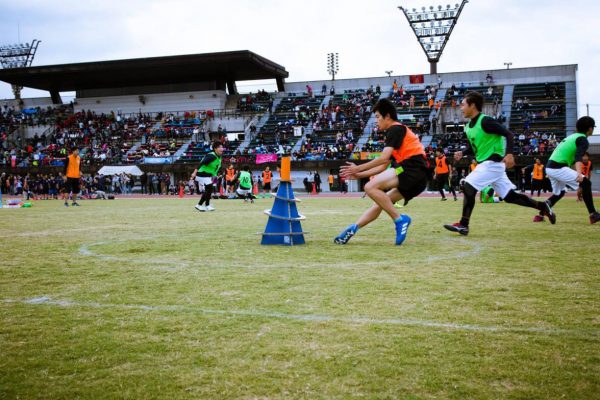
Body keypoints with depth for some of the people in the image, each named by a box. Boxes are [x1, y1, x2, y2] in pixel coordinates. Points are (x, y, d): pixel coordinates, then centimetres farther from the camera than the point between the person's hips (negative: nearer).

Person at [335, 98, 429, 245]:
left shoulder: (395, 129, -1)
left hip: (413, 170, -10)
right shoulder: (398, 131, 27)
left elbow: (384, 158, -13)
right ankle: (352, 229, 12)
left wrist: (358, 168, -3)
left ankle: (399, 219, -14)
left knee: (371, 187, -17)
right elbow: (383, 167, 25)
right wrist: (359, 175, 25)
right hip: (417, 178, 10)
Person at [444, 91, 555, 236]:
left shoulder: (485, 121, -17)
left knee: (468, 187, -15)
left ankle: (463, 225, -11)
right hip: (485, 163, 9)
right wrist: (462, 153, 2)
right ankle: (543, 206, 22)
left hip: (493, 162, -9)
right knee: (509, 196, 12)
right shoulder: (468, 126, 9)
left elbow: (508, 134, -20)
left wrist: (509, 154, -33)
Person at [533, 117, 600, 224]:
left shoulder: (572, 136, 22)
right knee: (586, 182, -11)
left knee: (559, 193, 25)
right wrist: (579, 173, -38)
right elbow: (579, 158, -24)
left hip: (549, 167, 9)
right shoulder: (583, 140, -6)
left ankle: (540, 215, 22)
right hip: (558, 168, -9)